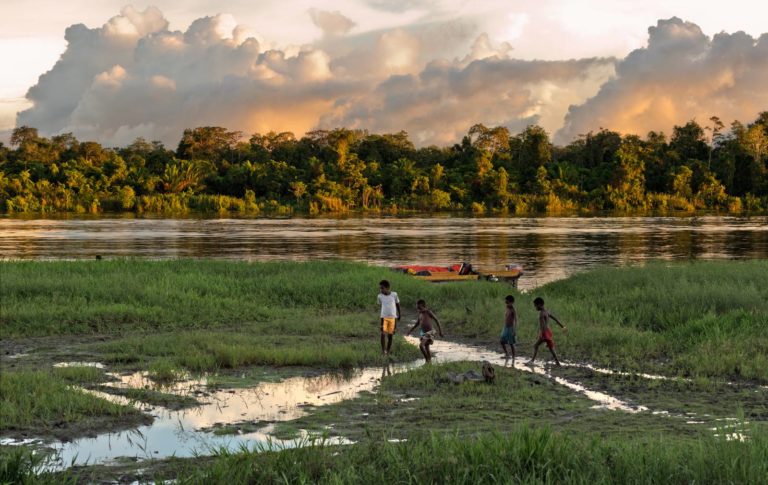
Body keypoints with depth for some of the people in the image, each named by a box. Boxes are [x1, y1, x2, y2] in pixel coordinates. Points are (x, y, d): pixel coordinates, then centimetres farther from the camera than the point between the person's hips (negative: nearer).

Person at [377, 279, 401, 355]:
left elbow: (398, 304, 8)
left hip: (393, 318, 0)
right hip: (384, 317, 0)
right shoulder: (380, 296, -5)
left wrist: (399, 314, 18)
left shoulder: (394, 295, -6)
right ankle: (383, 350, -11)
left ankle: (388, 351, 17)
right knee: (383, 333, -16)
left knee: (390, 335, 6)